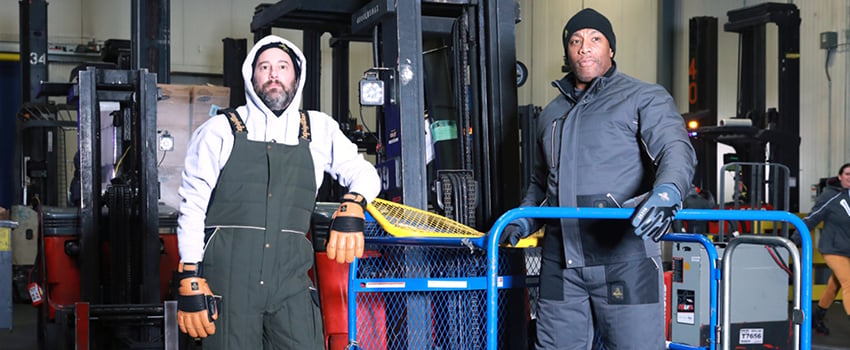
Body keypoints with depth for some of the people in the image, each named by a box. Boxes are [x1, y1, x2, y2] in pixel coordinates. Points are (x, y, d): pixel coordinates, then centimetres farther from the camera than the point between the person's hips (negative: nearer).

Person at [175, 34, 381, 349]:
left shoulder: (318, 129, 14)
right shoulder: (220, 131, 7)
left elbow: (364, 173, 19)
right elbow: (192, 206, 4)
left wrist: (352, 206, -4)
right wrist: (190, 284, -4)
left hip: (291, 282, 2)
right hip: (228, 278, -2)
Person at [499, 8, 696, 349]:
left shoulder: (644, 98, 4)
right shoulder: (551, 113, 22)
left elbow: (676, 149, -12)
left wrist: (667, 192, -33)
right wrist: (525, 218, 15)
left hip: (623, 259, -5)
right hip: (560, 263, 5)